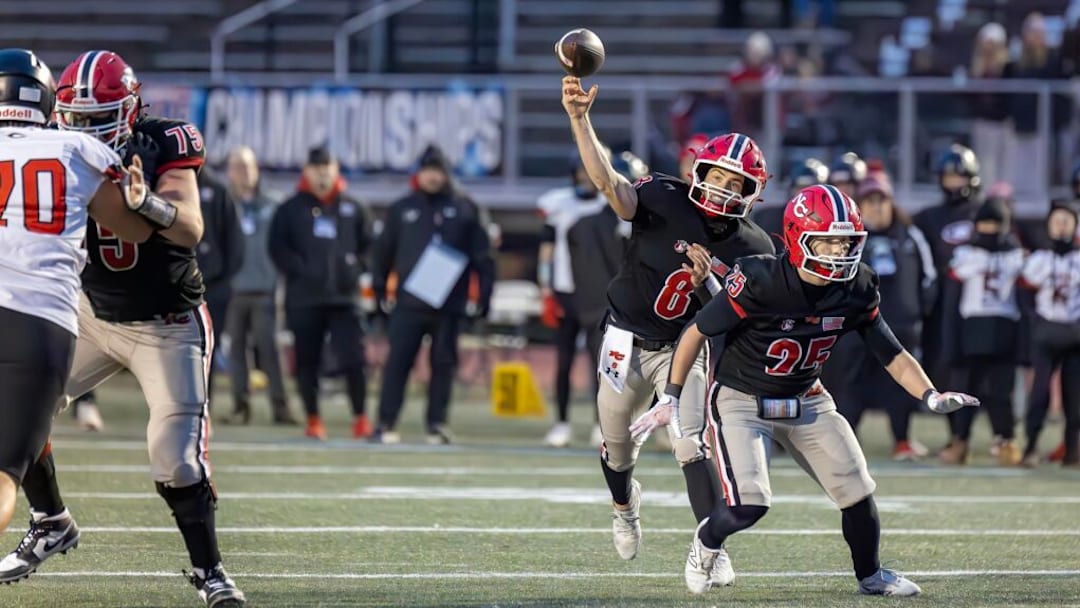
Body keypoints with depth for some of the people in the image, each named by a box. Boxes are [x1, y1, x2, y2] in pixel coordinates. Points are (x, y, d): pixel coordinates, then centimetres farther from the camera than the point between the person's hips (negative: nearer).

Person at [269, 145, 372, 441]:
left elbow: (368, 245, 17)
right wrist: (299, 270, -10)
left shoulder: (351, 208, 12)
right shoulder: (291, 209, 7)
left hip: (344, 297, 0)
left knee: (352, 359, -9)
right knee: (307, 361, 3)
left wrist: (354, 268, 3)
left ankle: (360, 418, -2)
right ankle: (313, 420, 13)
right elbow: (278, 248, 1)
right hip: (304, 297, 0)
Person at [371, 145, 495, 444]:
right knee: (398, 361, -5)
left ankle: (437, 423, 11)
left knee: (444, 363, 4)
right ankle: (386, 423, -5)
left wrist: (484, 294, 1)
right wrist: (379, 288, 9)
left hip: (449, 304, 0)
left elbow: (482, 254, 6)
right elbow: (383, 250, 13)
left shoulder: (464, 209, 6)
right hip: (409, 302, 0)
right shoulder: (402, 209, 9)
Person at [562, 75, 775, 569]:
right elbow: (609, 183, -34)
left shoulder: (750, 250, -12)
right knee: (617, 447, 17)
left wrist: (705, 281, -29)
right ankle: (624, 505, 51)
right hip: (627, 340, 0)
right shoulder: (666, 201, -18)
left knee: (690, 444, -20)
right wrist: (579, 119, -48)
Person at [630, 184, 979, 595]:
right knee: (748, 505, -19)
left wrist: (931, 396, -19)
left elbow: (892, 354, -2)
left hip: (806, 402, 5)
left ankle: (870, 575, 26)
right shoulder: (760, 283, -27)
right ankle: (706, 542, 17)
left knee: (858, 493, -2)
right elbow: (698, 333, -16)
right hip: (742, 401, -5)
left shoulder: (856, 291, -12)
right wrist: (671, 397, -13)